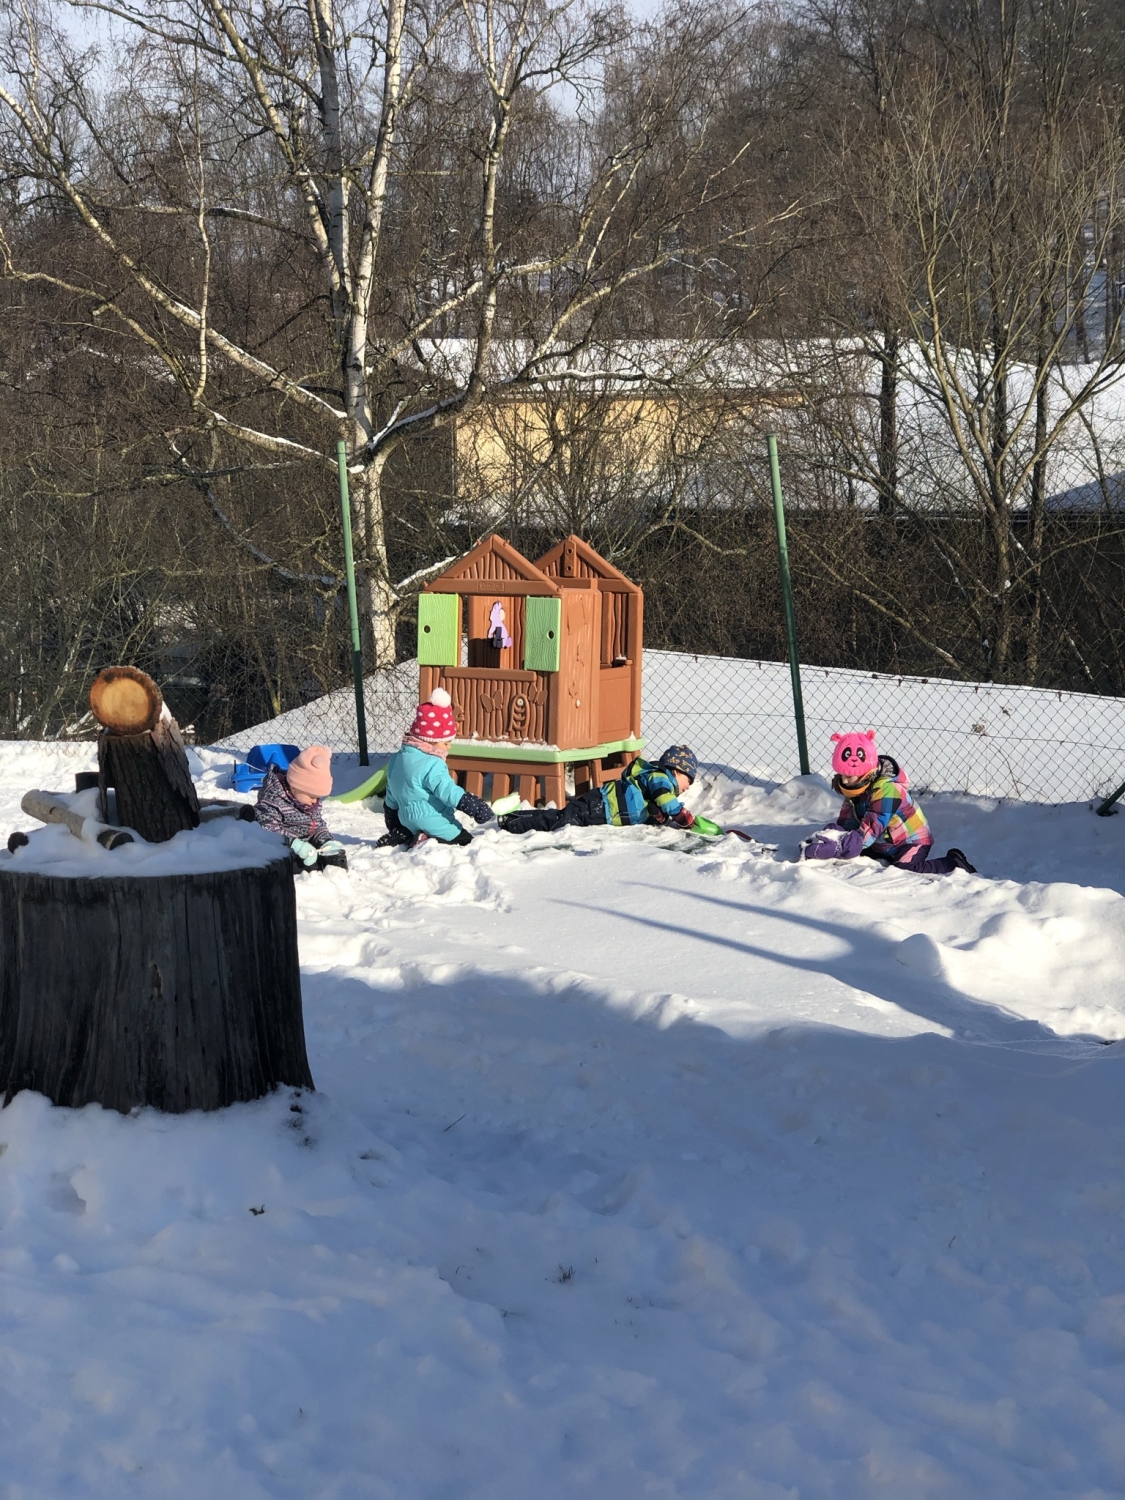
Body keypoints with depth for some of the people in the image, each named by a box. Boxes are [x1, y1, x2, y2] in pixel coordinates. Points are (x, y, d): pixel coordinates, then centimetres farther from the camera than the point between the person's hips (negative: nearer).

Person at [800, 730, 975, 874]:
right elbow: (846, 824, -4)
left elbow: (868, 832, -36)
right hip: (885, 844, 9)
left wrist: (835, 848, -43)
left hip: (912, 841, -9)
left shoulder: (887, 791, -31)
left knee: (905, 869, -31)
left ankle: (954, 864, -13)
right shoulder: (855, 787, -2)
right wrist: (829, 835, -27)